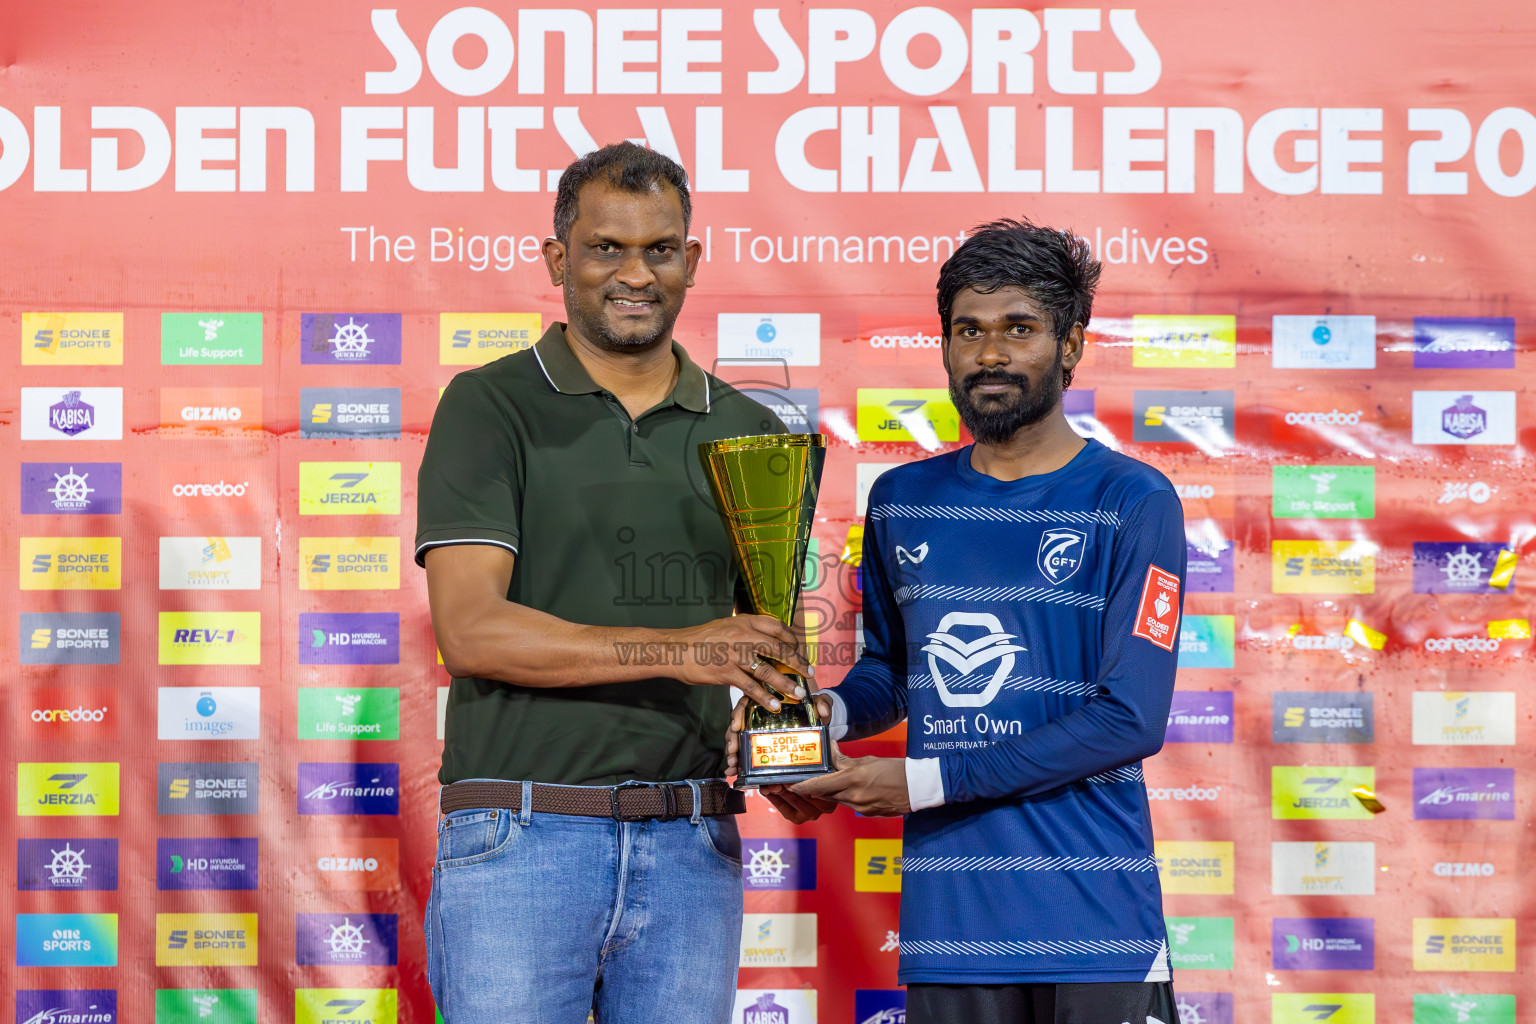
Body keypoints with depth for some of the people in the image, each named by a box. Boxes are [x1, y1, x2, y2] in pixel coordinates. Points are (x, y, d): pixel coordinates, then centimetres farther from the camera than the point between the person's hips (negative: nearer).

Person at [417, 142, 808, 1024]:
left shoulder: (749, 434, 13)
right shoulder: (491, 407, 0)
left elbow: (772, 643, 20)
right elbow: (471, 630, -11)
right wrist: (675, 650, -18)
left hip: (692, 848, 4)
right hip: (521, 841, -4)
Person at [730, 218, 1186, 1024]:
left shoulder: (1132, 502, -5)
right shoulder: (901, 503, 11)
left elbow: (1129, 719, -11)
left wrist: (923, 781, -12)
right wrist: (826, 713, 0)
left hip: (1095, 926, -3)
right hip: (948, 923, 4)